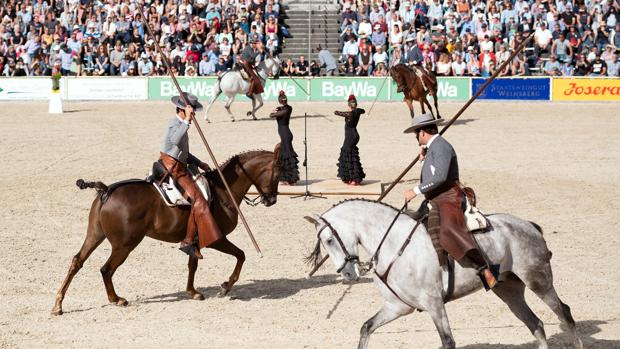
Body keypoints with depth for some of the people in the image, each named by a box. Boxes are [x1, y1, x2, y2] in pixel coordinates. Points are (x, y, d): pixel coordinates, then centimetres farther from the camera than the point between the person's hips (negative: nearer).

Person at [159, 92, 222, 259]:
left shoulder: (180, 124, 19)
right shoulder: (175, 123, -13)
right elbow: (175, 140, -37)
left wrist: (199, 163, 18)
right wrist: (187, 121, -37)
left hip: (178, 167, 11)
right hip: (172, 168, -11)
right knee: (198, 199, -20)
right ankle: (188, 242, -24)